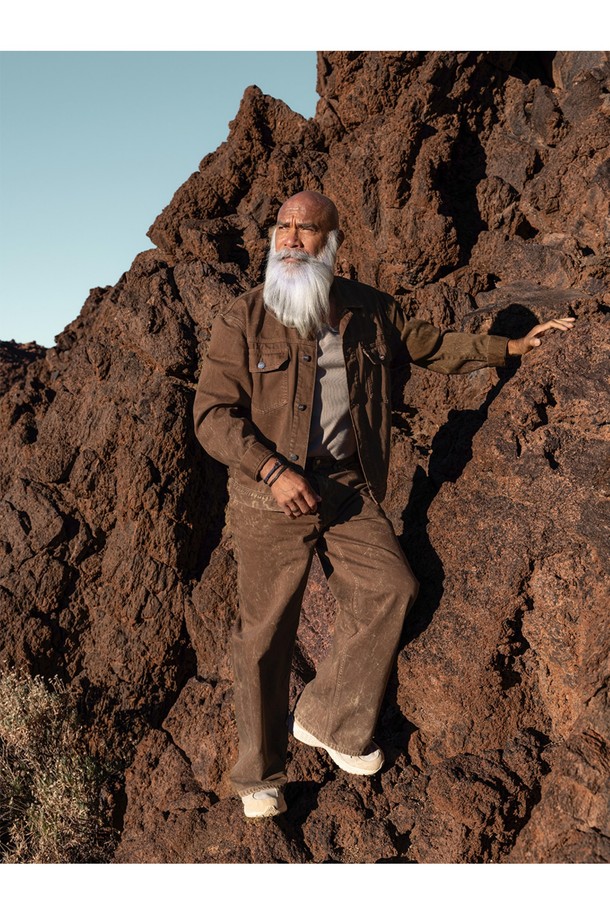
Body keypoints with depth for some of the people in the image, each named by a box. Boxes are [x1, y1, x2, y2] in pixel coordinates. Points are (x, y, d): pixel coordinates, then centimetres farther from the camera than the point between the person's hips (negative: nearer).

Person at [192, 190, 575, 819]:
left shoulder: (369, 311, 10)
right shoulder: (243, 321, -3)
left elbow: (429, 344, 25)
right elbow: (212, 414, -7)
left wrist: (510, 346, 25)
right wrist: (273, 469, -18)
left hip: (346, 486, 4)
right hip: (269, 493, -3)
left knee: (388, 587, -11)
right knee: (265, 630, -1)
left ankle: (327, 719, 9)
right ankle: (259, 774, 16)